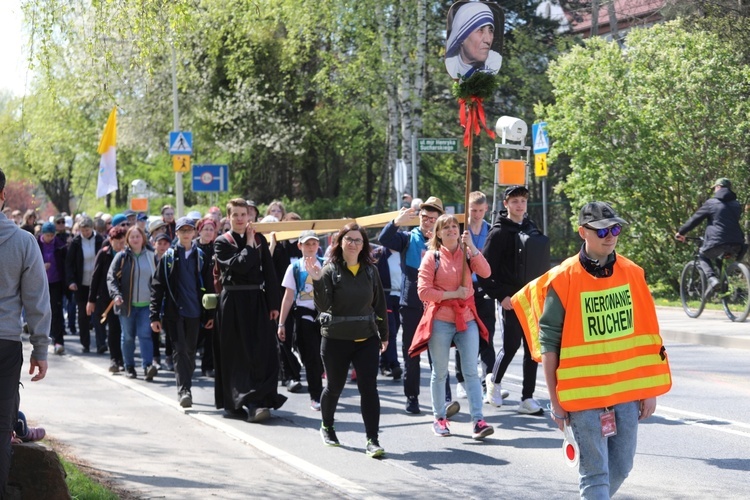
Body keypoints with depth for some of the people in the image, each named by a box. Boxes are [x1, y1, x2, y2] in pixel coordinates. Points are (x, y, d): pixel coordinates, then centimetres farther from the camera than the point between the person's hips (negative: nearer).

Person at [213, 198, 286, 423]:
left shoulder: (259, 240, 10)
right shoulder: (222, 242, -1)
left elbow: (269, 272, 8)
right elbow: (240, 265, -17)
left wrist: (274, 303, 3)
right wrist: (249, 245, -6)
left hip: (257, 301, 3)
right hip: (233, 302, -3)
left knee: (262, 352, -3)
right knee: (236, 354, -2)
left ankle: (260, 400, 1)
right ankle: (234, 403, 0)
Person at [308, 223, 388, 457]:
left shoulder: (370, 271, 4)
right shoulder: (330, 271, -6)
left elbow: (379, 304, 11)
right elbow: (323, 306, -16)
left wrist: (383, 335, 13)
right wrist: (318, 280, -29)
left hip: (366, 339, 2)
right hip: (336, 340, -2)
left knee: (369, 388, -8)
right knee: (334, 387, 12)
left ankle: (372, 440, -7)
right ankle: (327, 427, 38)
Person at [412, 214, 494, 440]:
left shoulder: (467, 254, 6)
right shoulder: (431, 257, -1)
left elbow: (485, 272, -12)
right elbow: (423, 291, -8)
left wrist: (471, 245, -17)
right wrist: (452, 294, -11)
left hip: (467, 319, 2)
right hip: (440, 321, -2)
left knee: (471, 371, -4)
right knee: (440, 373, 7)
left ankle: (478, 420, -7)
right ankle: (439, 418, 18)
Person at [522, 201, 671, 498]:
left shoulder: (633, 274, 4)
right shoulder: (563, 279, -9)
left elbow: (647, 335, 10)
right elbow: (548, 344, -5)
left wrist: (649, 390, 8)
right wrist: (555, 400, -5)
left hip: (627, 391, 4)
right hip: (583, 394, -4)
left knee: (621, 467, 10)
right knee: (595, 472, -2)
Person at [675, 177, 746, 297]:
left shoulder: (711, 203, 2)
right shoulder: (736, 204, 18)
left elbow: (695, 219, 6)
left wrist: (681, 232, 18)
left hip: (717, 242, -5)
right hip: (736, 243, 5)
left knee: (703, 256, 21)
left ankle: (712, 279, -4)